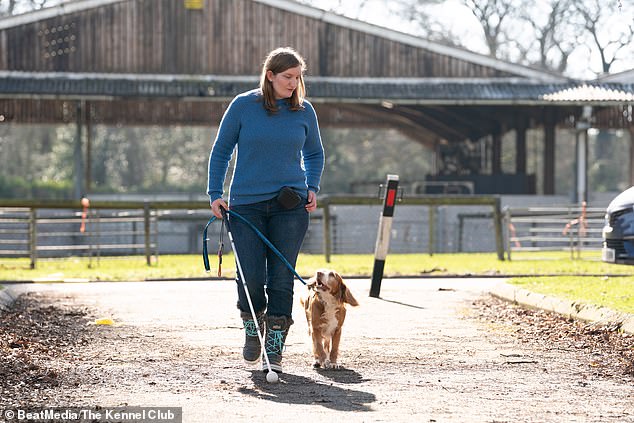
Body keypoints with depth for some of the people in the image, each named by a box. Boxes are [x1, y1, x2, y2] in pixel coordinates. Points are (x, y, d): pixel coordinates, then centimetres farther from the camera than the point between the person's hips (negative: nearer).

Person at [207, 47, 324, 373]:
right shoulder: (243, 106, -1)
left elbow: (314, 154, 20)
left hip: (290, 205, 1)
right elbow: (221, 151, 7)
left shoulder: (304, 111, 5)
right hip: (246, 204, -1)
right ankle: (252, 331, 22)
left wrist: (312, 188, 5)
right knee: (251, 277, -8)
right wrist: (215, 194, 0)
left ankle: (274, 350, 8)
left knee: (281, 279, -2)